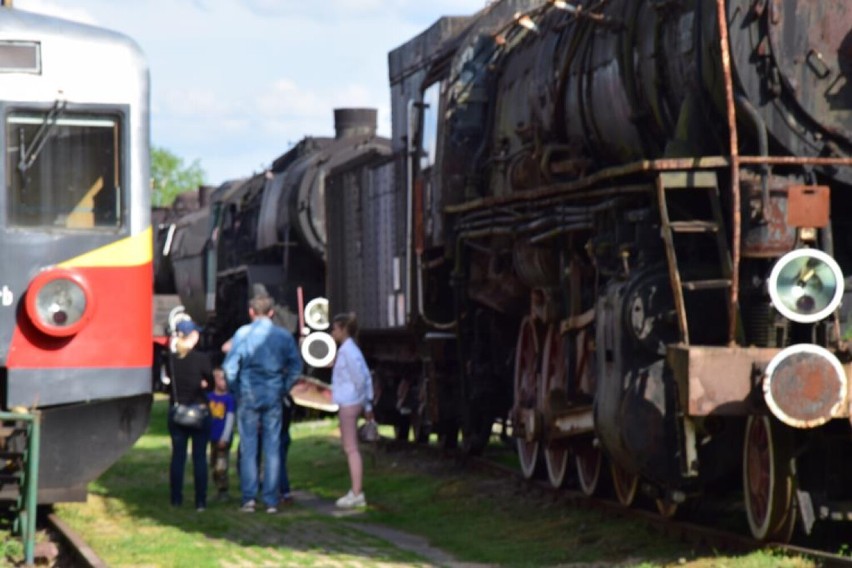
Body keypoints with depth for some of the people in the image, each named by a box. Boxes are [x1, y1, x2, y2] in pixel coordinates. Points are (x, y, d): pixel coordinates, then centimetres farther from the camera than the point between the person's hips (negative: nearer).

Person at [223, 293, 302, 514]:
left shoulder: (243, 334, -5)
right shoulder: (284, 336, 2)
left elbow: (229, 366, -6)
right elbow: (295, 366, 4)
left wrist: (236, 391, 6)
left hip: (248, 396, -1)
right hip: (273, 397, 2)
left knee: (248, 447, 4)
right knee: (272, 447, 5)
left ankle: (249, 497, -1)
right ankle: (271, 500, 4)